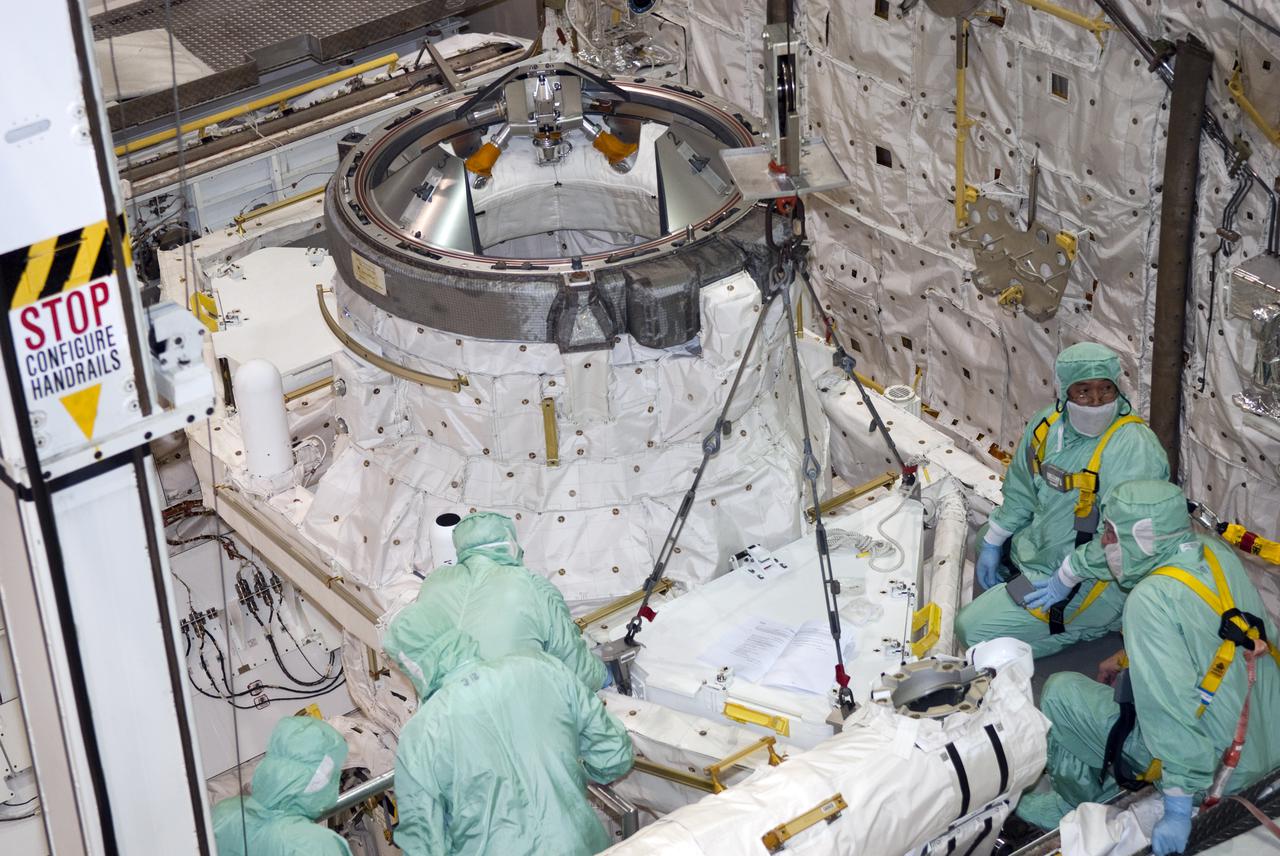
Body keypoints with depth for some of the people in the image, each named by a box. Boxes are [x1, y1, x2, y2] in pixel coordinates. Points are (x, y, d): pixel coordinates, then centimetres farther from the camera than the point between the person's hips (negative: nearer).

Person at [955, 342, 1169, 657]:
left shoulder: (1133, 449, -29)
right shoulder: (1048, 425, -4)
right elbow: (1021, 491, 13)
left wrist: (1066, 579, -26)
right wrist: (992, 544, 13)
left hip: (1090, 582, -10)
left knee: (976, 631, -14)